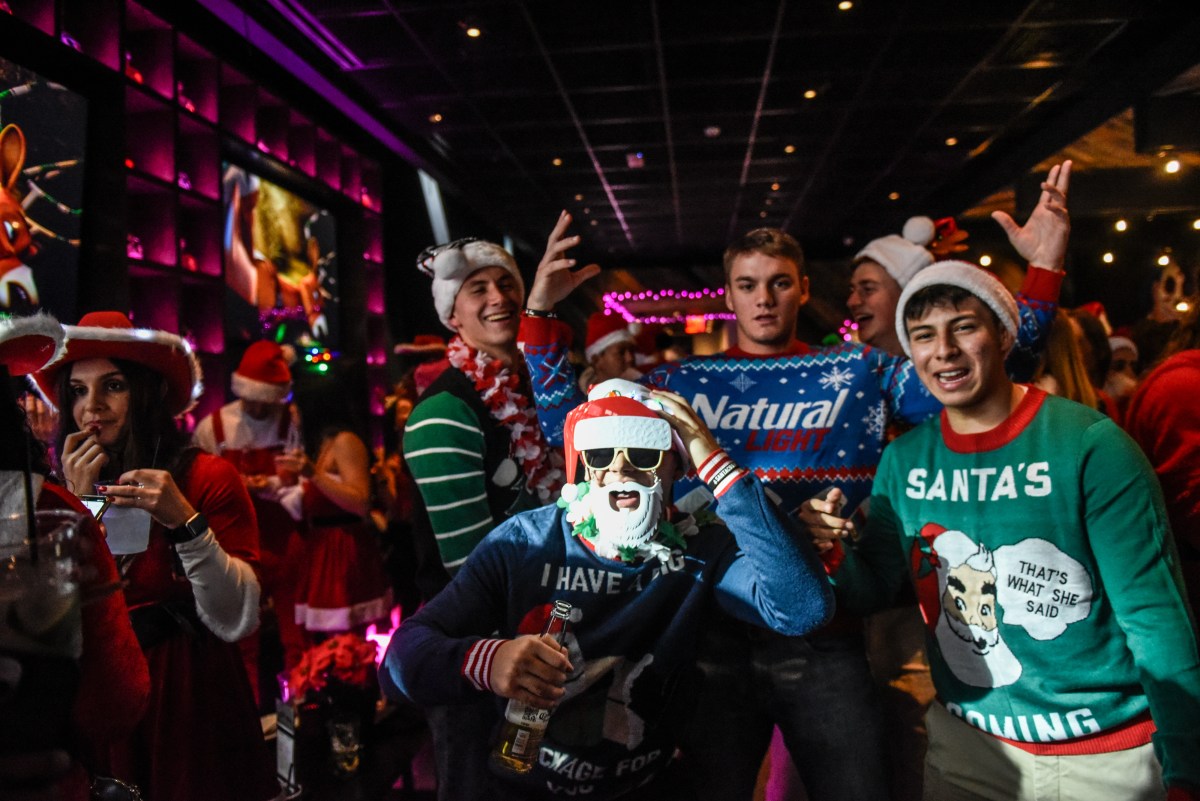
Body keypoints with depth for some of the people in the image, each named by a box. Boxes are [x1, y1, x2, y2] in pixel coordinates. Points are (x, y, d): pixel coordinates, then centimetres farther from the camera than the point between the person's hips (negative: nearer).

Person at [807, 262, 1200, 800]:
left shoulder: (1089, 445, -17)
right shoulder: (903, 461, -4)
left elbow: (1156, 619, -14)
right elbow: (873, 590, 3)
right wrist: (838, 553, -18)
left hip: (1108, 755, -3)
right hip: (966, 741, 3)